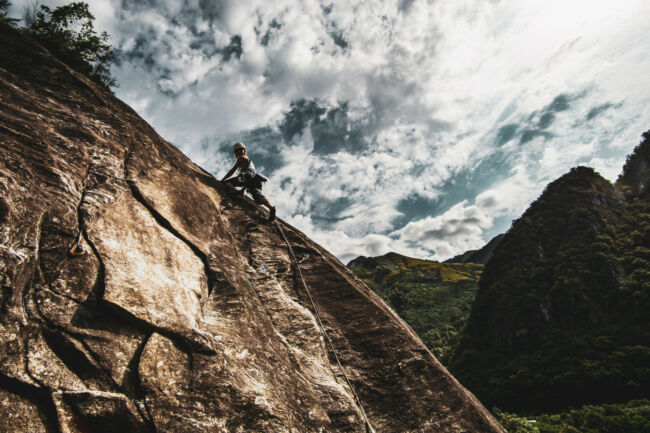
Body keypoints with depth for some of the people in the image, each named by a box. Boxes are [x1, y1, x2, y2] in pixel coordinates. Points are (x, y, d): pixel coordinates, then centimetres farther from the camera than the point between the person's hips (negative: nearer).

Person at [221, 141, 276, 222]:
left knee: (226, 182, -5)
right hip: (255, 180, 7)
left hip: (248, 176, -7)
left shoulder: (242, 157, 17)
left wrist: (222, 180, 15)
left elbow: (232, 170, 10)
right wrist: (243, 189, 43)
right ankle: (271, 208, -43)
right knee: (259, 198, -15)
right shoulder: (249, 161, 43)